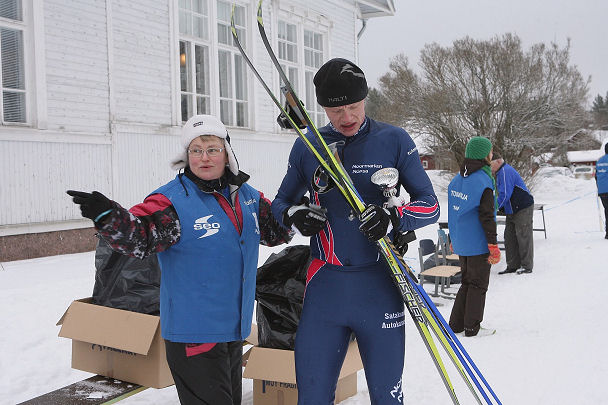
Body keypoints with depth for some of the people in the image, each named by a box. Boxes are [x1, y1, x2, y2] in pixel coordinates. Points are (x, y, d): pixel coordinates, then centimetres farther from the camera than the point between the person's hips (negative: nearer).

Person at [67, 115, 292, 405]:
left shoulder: (247, 195, 6)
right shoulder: (172, 200, -12)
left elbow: (275, 231, 18)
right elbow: (139, 236, -25)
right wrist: (107, 216, -42)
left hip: (235, 327, 7)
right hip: (193, 333, -7)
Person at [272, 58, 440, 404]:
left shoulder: (394, 141, -1)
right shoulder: (306, 147, 5)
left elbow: (430, 206, 1)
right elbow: (282, 201, 16)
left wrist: (394, 218, -20)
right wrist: (293, 215, -8)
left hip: (380, 286, -1)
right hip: (325, 285, 2)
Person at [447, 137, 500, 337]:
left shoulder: (457, 179, 7)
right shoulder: (483, 181, -17)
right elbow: (487, 217, -19)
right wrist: (493, 246, -14)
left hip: (461, 243, 8)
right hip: (478, 244, -7)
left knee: (467, 282, 18)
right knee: (478, 284, 5)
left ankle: (456, 324, 22)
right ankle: (472, 327, 13)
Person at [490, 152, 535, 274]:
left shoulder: (506, 172, -20)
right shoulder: (500, 173, 13)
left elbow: (504, 195, -26)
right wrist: (502, 207, 9)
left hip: (523, 209, -10)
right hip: (511, 211, 10)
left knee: (523, 238, -2)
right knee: (509, 238, 9)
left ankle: (527, 266, 6)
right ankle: (512, 266, 14)